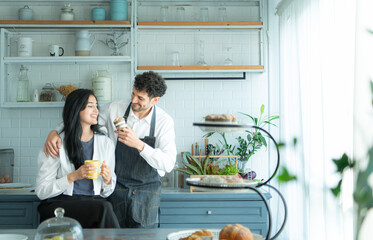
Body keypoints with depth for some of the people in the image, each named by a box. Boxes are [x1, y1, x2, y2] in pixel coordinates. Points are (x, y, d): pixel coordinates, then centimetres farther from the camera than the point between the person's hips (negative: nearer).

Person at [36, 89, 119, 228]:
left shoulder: (106, 143, 11)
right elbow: (41, 191, -3)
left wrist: (107, 179, -6)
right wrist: (73, 176, -14)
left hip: (93, 203, 3)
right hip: (60, 204, -3)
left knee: (104, 209, -33)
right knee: (103, 208, -31)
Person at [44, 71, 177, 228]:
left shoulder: (164, 121, -11)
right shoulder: (115, 109, -7)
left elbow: (168, 164, -21)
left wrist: (138, 144, -34)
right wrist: (54, 132, -14)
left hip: (146, 190, -1)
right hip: (116, 188, 1)